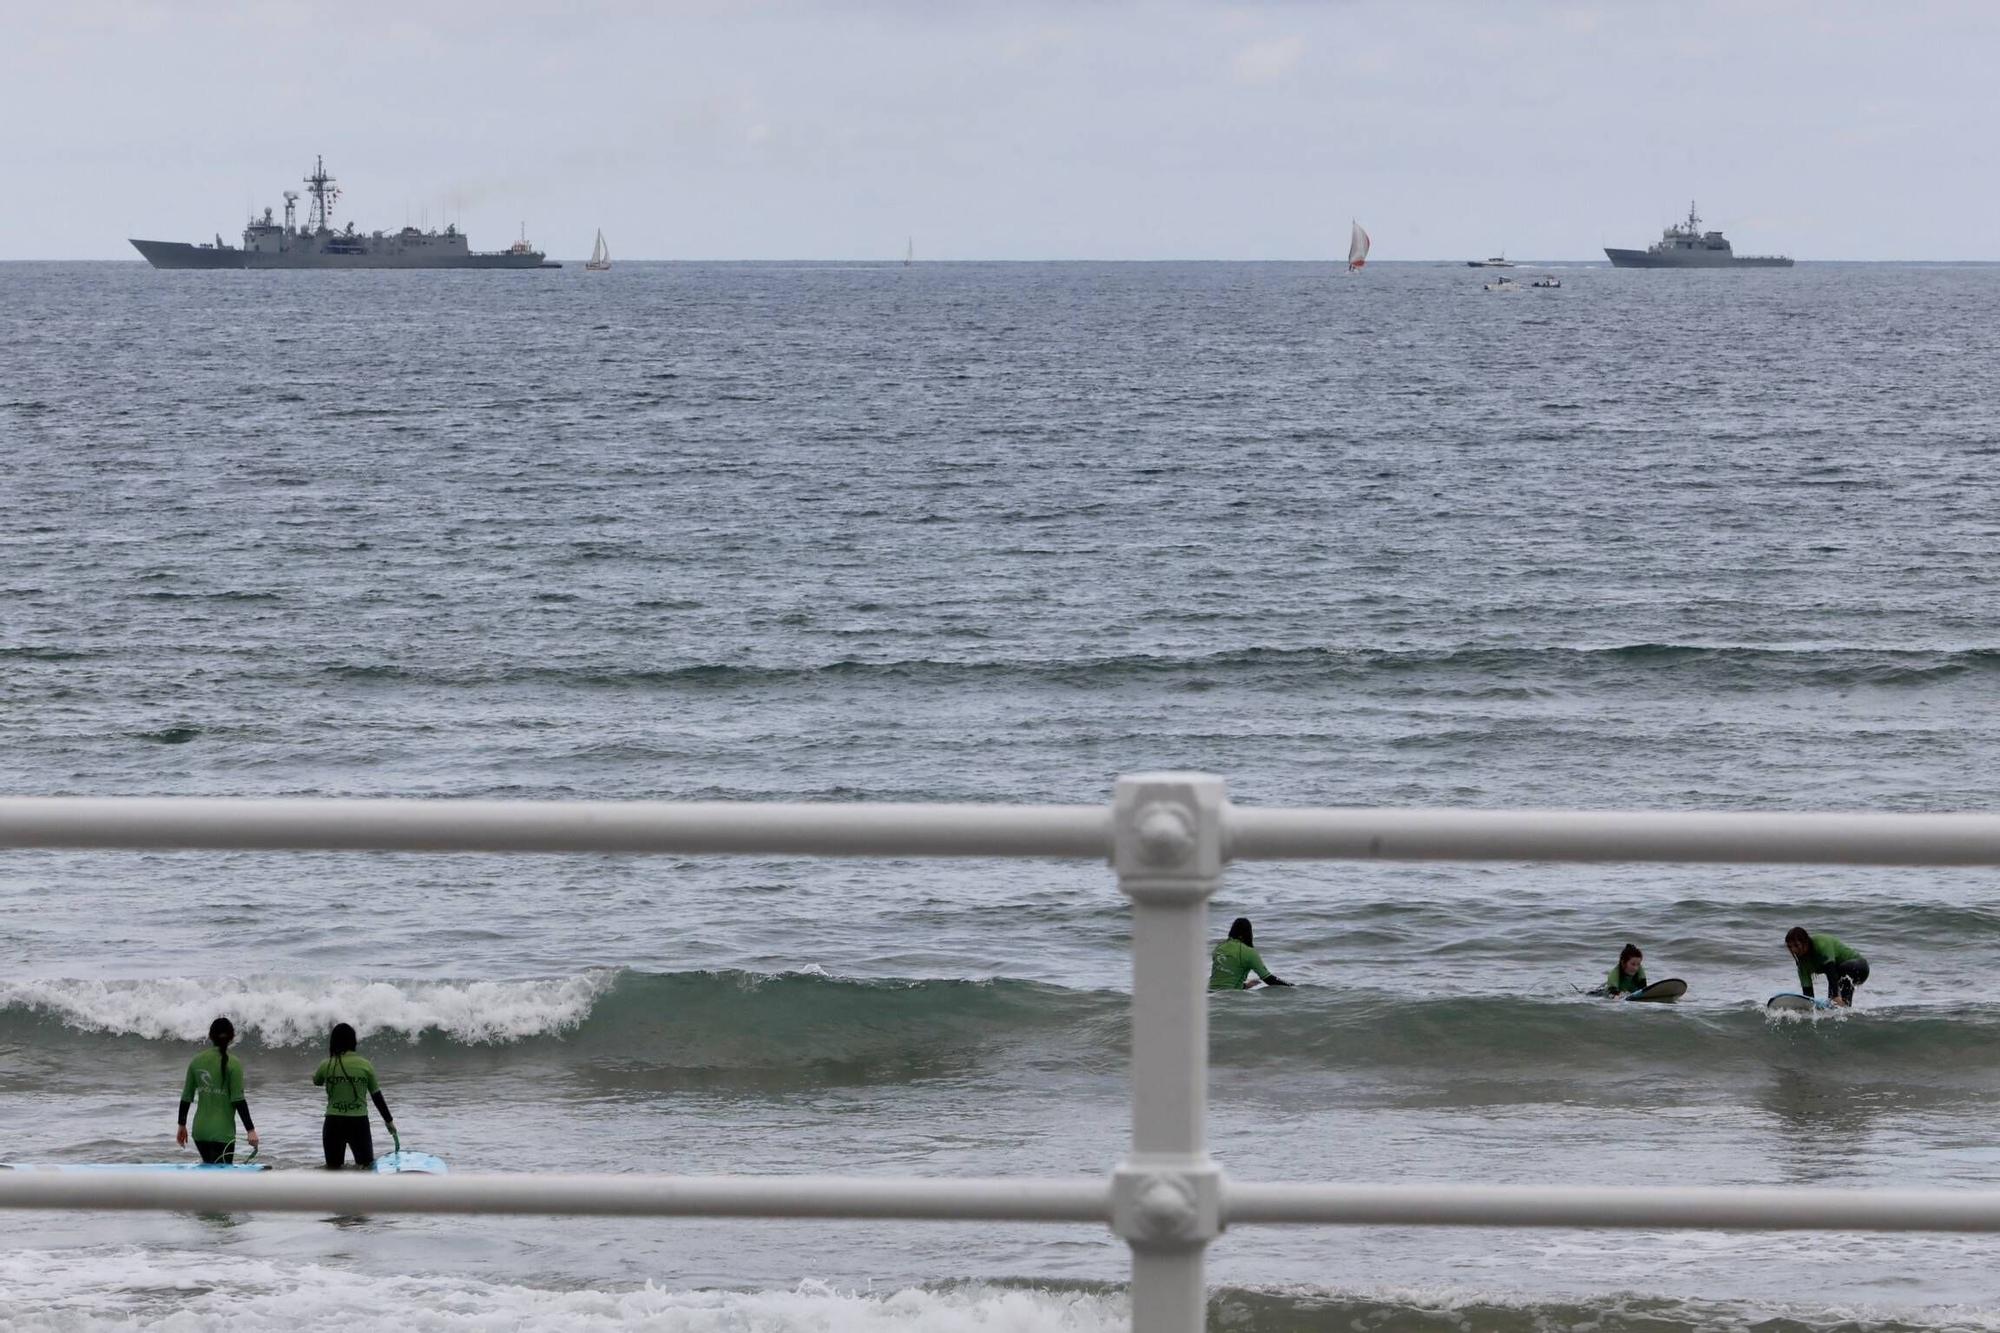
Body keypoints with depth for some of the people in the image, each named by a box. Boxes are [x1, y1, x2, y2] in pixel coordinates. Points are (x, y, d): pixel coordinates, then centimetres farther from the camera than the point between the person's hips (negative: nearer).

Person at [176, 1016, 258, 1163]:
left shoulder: (196, 1062, 4)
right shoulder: (233, 1064, -11)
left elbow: (186, 1097, 8)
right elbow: (238, 1100, -14)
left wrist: (182, 1125, 20)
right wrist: (250, 1130, -10)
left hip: (200, 1131, 5)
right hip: (222, 1133, -5)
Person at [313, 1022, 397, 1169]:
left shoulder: (326, 1065, -3)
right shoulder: (365, 1065, -3)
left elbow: (316, 1082, 21)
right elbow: (377, 1097, 5)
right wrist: (389, 1121, 18)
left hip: (334, 1123, 0)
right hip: (359, 1123, 0)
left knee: (333, 1169, 9)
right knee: (367, 1167, 10)